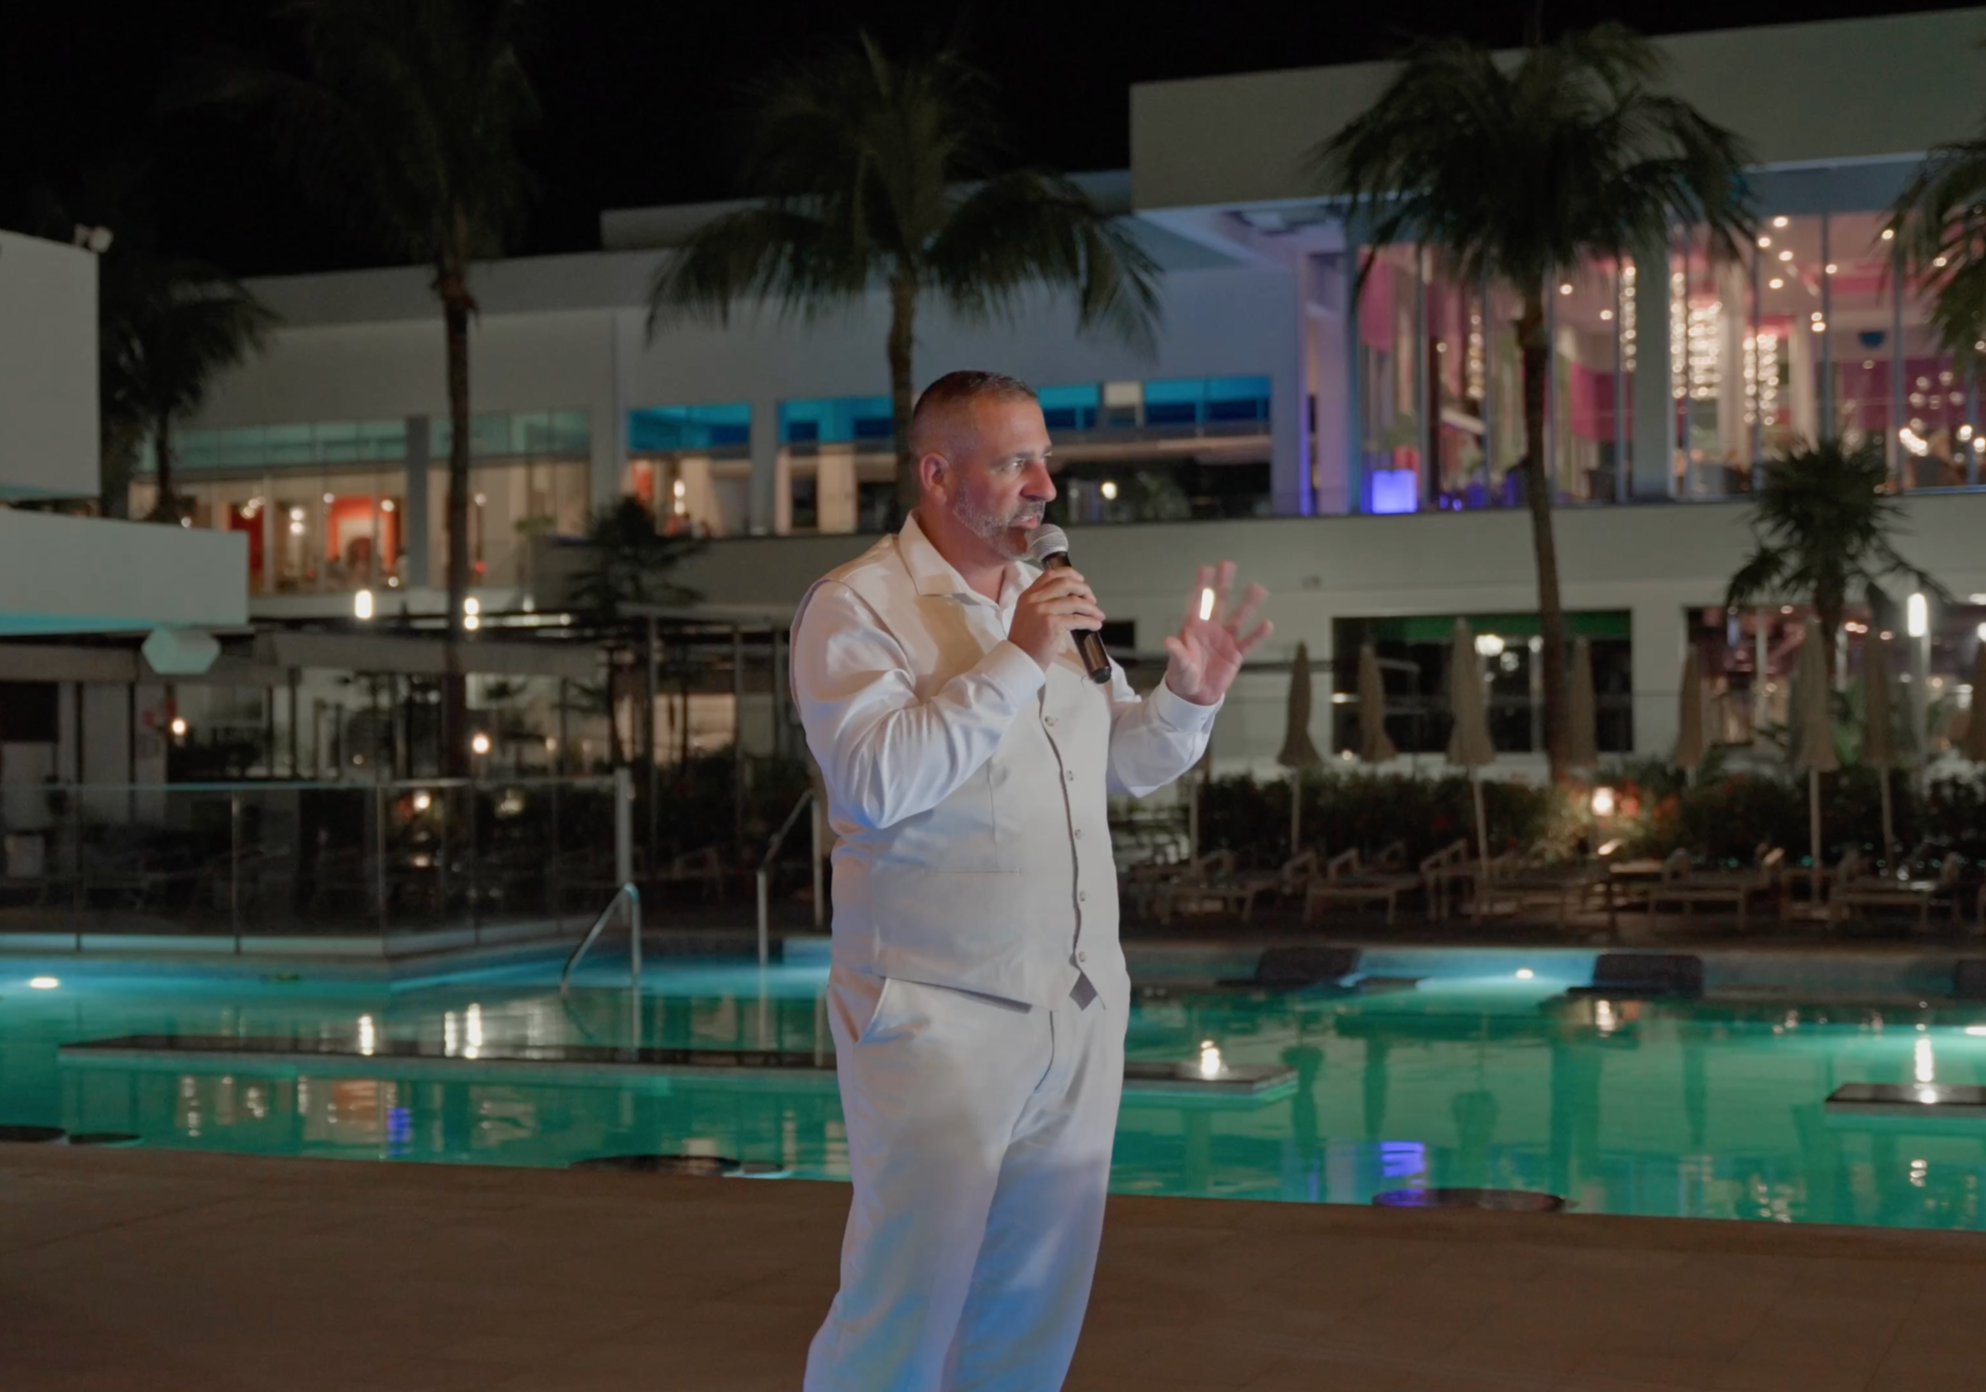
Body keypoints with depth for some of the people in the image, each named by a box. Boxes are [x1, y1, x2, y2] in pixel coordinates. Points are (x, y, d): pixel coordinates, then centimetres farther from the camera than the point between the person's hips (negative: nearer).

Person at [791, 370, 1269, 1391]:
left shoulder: (1048, 598, 14)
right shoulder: (855, 607, -7)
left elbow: (1125, 763, 21)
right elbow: (875, 781, -22)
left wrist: (1189, 693, 2)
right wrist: (1015, 662, -20)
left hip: (1080, 1008, 7)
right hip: (939, 1017, -7)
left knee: (1037, 1308, 11)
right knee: (905, 1307, -5)